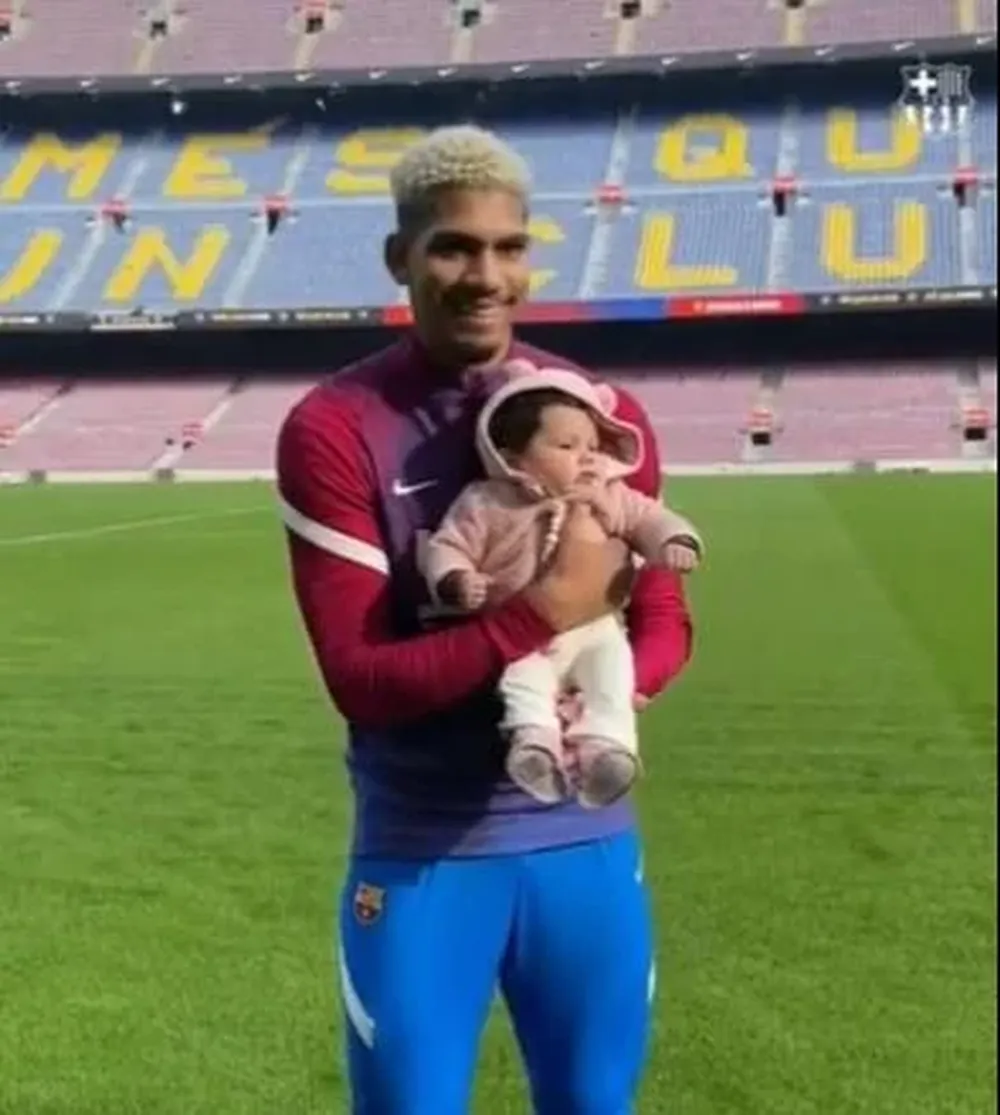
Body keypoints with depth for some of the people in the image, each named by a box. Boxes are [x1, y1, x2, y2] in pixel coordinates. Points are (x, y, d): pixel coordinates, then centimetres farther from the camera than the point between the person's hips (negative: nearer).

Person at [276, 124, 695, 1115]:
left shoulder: (604, 414, 1)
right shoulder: (333, 430, -11)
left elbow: (663, 618, 6)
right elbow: (360, 679, -16)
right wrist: (546, 613, -25)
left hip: (585, 838, 4)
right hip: (419, 852, -3)